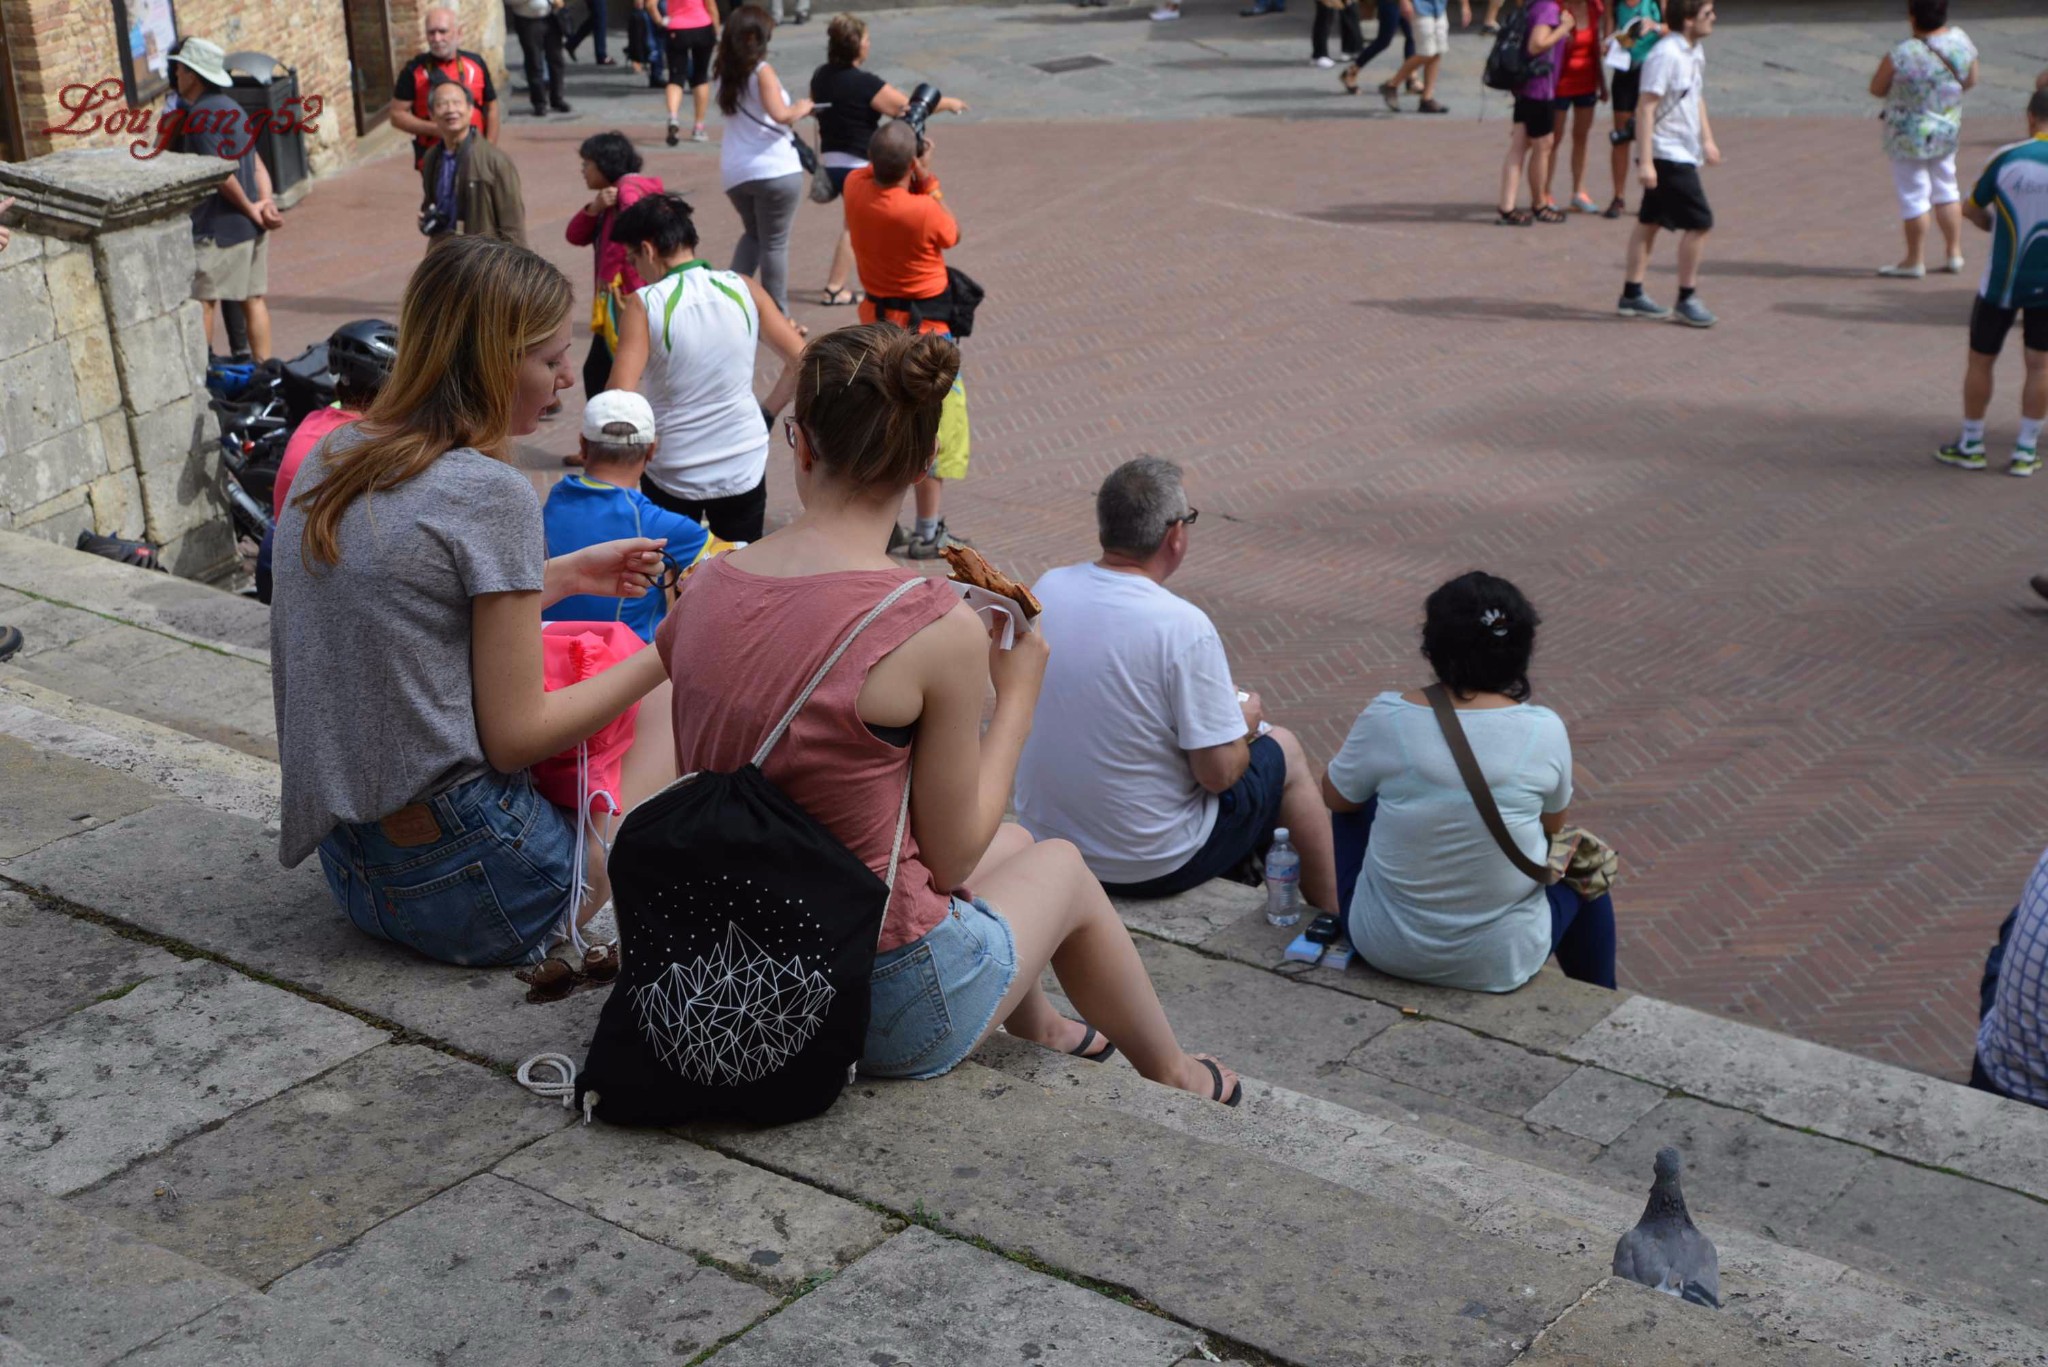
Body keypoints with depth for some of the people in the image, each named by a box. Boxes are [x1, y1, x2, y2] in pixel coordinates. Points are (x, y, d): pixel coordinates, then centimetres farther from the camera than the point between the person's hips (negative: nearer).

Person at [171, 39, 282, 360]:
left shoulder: (200, 115, -15)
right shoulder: (231, 107, 13)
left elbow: (222, 173, -19)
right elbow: (257, 163, 10)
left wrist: (251, 209, -8)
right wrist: (265, 203, -1)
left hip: (217, 228, -9)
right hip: (250, 226, 9)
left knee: (200, 300, -1)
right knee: (254, 299, 10)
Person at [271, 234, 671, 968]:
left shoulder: (330, 457, 6)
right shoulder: (490, 493, -18)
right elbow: (515, 736, -14)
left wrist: (567, 574, 18)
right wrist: (666, 655, -6)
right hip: (457, 880, -8)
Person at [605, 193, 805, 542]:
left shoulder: (643, 305, -13)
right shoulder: (744, 289, -4)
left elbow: (620, 398, -20)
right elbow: (801, 362, -2)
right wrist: (767, 412, 9)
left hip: (673, 477, -3)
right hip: (744, 470, 3)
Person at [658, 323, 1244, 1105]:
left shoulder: (705, 588, -7)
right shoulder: (938, 627, -23)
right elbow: (950, 856, -13)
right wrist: (1018, 691, -2)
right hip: (890, 1010, -5)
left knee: (1012, 840, 32)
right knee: (1061, 864, 27)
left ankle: (1036, 1026, 62)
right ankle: (1173, 1076, 53)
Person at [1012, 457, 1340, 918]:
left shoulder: (1047, 589, -6)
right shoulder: (1183, 626, -25)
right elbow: (1219, 773, -20)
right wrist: (1245, 723, 2)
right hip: (1152, 867, -6)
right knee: (1284, 749, 19)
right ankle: (1329, 916, 34)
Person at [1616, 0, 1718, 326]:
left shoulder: (1695, 51, 9)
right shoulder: (1666, 55, -19)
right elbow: (1647, 108, -21)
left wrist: (1707, 139, 22)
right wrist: (1645, 161, -24)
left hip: (1684, 154, 9)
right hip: (1667, 154, -9)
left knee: (1650, 221, 13)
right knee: (1699, 222, -7)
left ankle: (1632, 295, 19)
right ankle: (1686, 299, 3)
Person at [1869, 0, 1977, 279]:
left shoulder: (1901, 56, -26)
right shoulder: (1961, 41, -8)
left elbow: (1877, 89, -13)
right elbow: (1971, 80, 6)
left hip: (1909, 135, -6)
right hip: (1948, 130, 6)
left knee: (1913, 195, 4)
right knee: (1945, 188, 20)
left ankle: (1914, 261, 13)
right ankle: (1954, 254, 26)